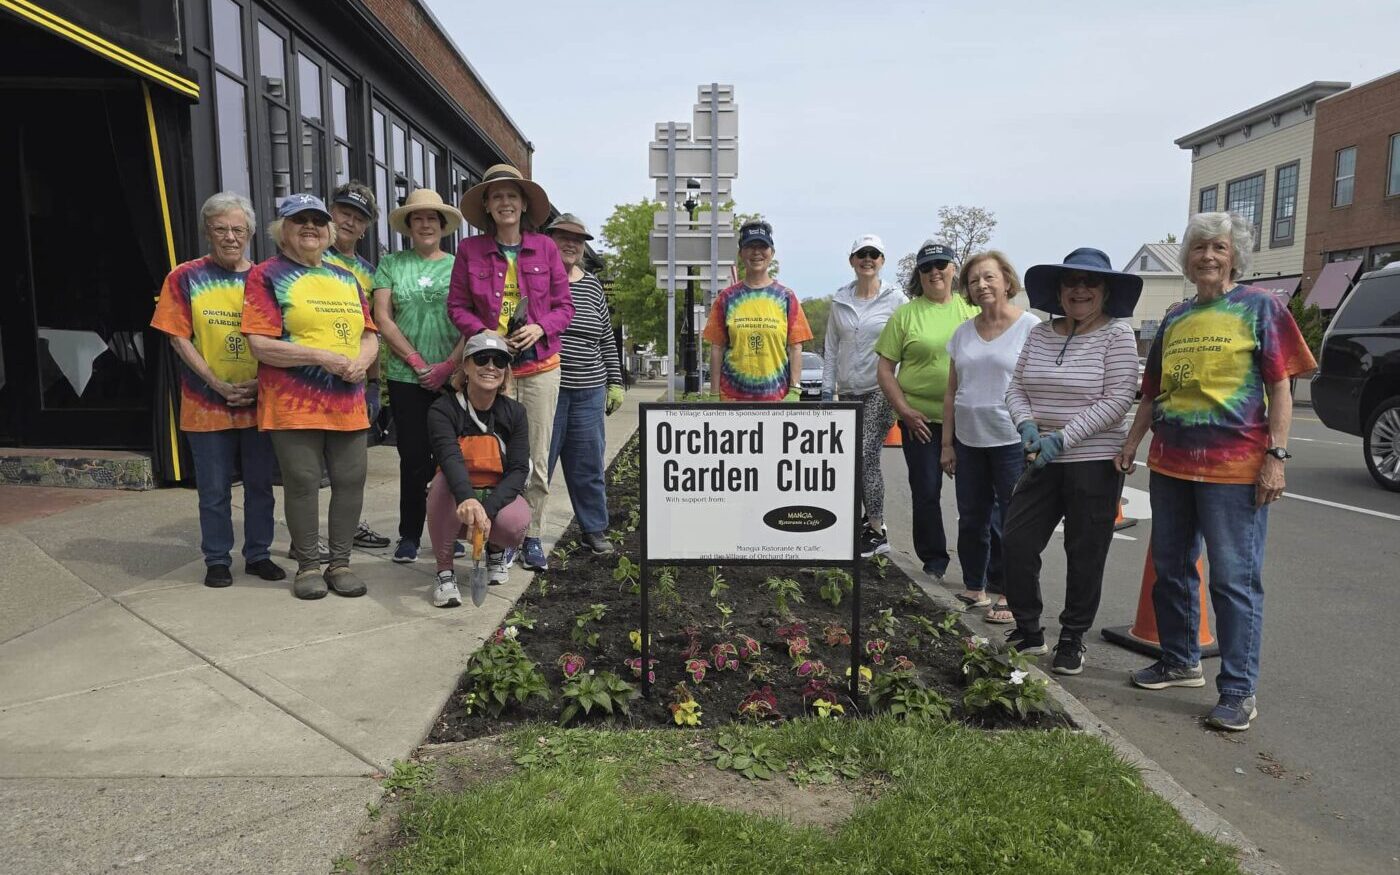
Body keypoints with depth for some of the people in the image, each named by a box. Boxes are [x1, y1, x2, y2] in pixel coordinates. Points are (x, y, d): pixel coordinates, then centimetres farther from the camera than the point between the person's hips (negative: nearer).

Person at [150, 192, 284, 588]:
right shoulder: (186, 278, -1)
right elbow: (179, 339, -3)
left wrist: (261, 383, -10)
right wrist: (219, 385, -13)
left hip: (258, 402, 2)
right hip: (207, 405, -2)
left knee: (260, 484, 10)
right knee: (214, 490, 6)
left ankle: (258, 554, 24)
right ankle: (217, 560, 21)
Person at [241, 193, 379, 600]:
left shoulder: (345, 278, 18)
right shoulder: (266, 275, 1)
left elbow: (370, 334, 17)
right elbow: (260, 344, -8)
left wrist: (361, 360, -6)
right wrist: (322, 357, -16)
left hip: (347, 403, 5)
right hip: (293, 404, -4)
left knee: (351, 480, 3)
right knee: (302, 482, 0)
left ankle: (340, 563, 17)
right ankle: (307, 566, 15)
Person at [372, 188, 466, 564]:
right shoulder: (391, 264, 8)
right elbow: (382, 318, 1)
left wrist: (449, 365, -10)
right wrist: (418, 362, -6)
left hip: (453, 377, 0)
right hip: (406, 378, 0)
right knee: (414, 457, 2)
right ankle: (409, 535, 15)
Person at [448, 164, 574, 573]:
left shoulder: (545, 247, 6)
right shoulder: (470, 250, 5)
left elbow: (564, 304, 7)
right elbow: (457, 306, 5)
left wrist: (541, 327, -12)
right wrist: (485, 335, -12)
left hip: (540, 367, 1)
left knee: (537, 460, 3)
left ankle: (532, 537, 15)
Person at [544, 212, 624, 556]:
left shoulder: (592, 285, 14)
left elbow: (607, 340, 17)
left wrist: (615, 383, 13)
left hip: (589, 392, 4)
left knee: (588, 464, 10)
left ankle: (593, 529, 22)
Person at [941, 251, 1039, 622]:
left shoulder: (1030, 328, -4)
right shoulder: (963, 333, 11)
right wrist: (947, 443, 11)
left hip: (1013, 442, -5)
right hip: (968, 441, 5)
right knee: (971, 518, 12)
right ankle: (974, 587, 26)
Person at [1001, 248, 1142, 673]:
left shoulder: (1117, 334, -6)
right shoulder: (1040, 334, 9)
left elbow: (1117, 401, -13)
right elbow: (1016, 387, 11)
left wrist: (1063, 437, -19)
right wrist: (1026, 422, -9)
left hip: (1095, 462, -5)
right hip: (1042, 462, 5)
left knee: (1084, 554, 5)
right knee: (1016, 541, 1)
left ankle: (1072, 639, 22)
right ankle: (1028, 630, 19)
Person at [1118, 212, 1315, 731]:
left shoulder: (1259, 307, 0)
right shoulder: (1175, 319, 13)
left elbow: (1281, 387, -5)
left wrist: (1276, 455, -12)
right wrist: (1131, 444, 12)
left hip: (1234, 466, -6)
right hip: (1170, 463, 6)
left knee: (1234, 579, -2)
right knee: (1171, 569, 14)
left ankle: (1238, 690, 8)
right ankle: (1180, 662, 31)